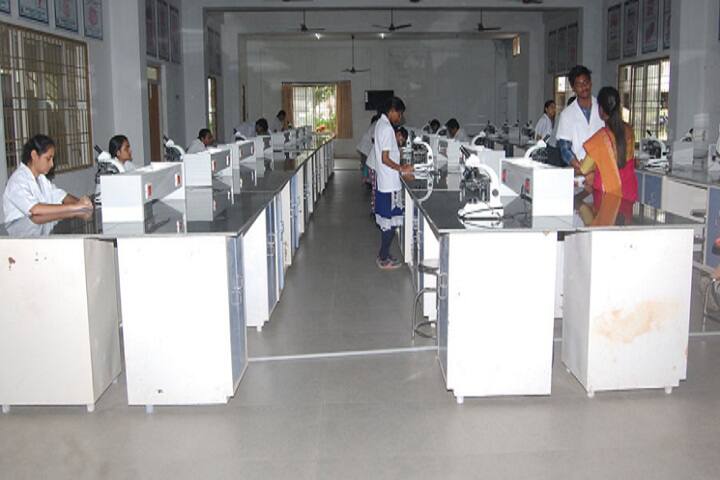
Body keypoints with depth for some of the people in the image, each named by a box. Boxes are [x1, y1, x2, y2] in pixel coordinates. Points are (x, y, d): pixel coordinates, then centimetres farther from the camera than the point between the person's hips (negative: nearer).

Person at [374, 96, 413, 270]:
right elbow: (385, 159, -22)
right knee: (390, 223, -1)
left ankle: (383, 254, 25)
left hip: (384, 183, 10)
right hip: (390, 184, -10)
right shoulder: (387, 129, -19)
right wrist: (401, 169, -17)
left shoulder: (380, 124, 12)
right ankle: (384, 259, 7)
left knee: (387, 222, 17)